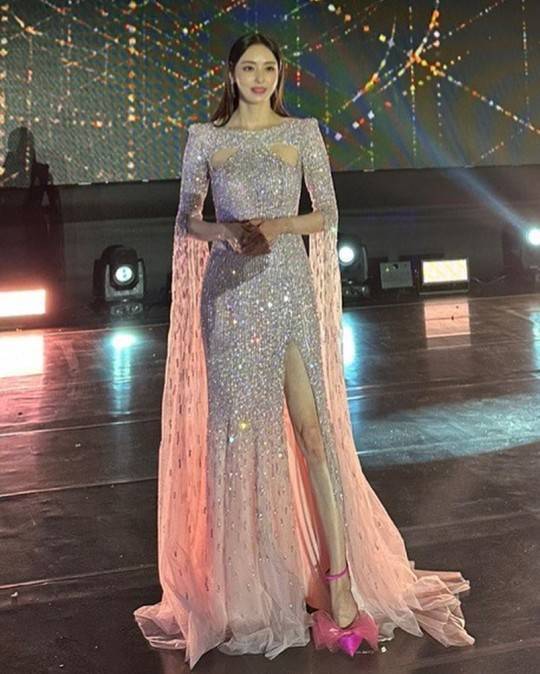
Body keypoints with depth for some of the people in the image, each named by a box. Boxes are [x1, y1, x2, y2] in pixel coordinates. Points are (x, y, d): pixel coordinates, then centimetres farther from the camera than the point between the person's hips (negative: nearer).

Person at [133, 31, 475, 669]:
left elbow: (328, 214, 6)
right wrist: (224, 231, -13)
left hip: (291, 287, 0)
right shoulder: (204, 137, 8)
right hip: (231, 293, 1)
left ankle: (339, 579, -3)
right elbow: (187, 219, 8)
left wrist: (281, 224, -13)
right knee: (237, 425, 3)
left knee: (314, 429, -6)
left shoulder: (303, 132, 8)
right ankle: (249, 573, 16)